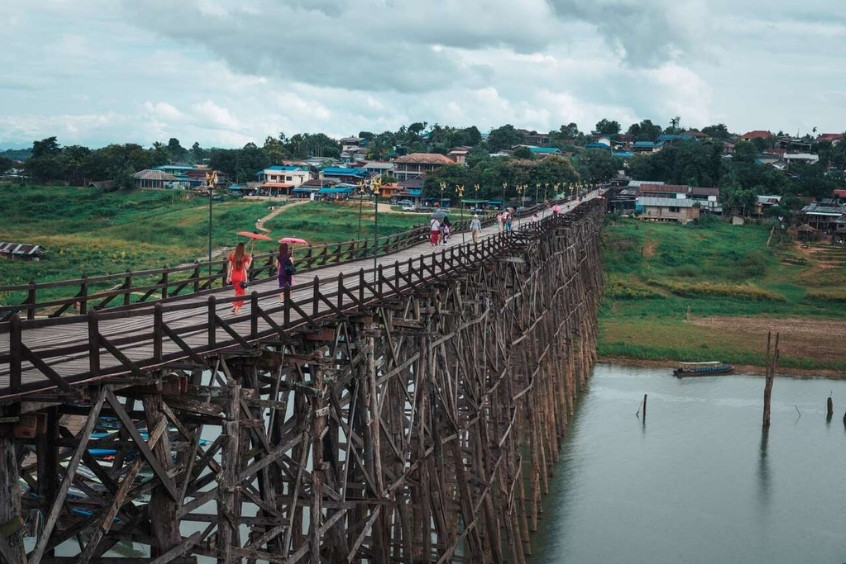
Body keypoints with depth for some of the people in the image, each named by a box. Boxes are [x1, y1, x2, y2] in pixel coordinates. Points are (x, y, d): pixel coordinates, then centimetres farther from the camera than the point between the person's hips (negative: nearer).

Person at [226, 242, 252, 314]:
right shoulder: (245, 256, -11)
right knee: (240, 292, 7)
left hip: (233, 276, 4)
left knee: (237, 291, 24)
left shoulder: (232, 255, -1)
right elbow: (247, 268, -8)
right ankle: (236, 309, 3)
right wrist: (250, 261, 6)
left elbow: (229, 267, 2)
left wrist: (228, 276, 9)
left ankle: (234, 306, 23)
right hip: (241, 276, -4)